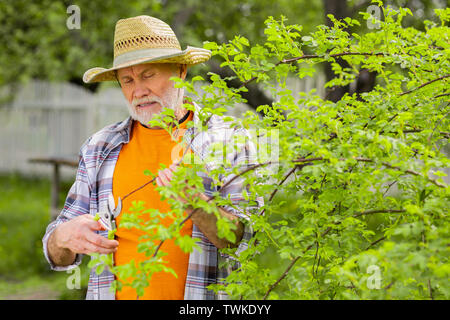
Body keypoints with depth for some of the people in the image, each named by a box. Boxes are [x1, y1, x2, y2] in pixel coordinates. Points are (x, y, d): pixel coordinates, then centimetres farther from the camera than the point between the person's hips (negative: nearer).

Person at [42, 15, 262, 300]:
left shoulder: (229, 142, 5)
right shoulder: (99, 148, 14)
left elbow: (238, 238, -5)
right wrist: (64, 237, -8)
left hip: (196, 296, -4)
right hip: (119, 293, 5)